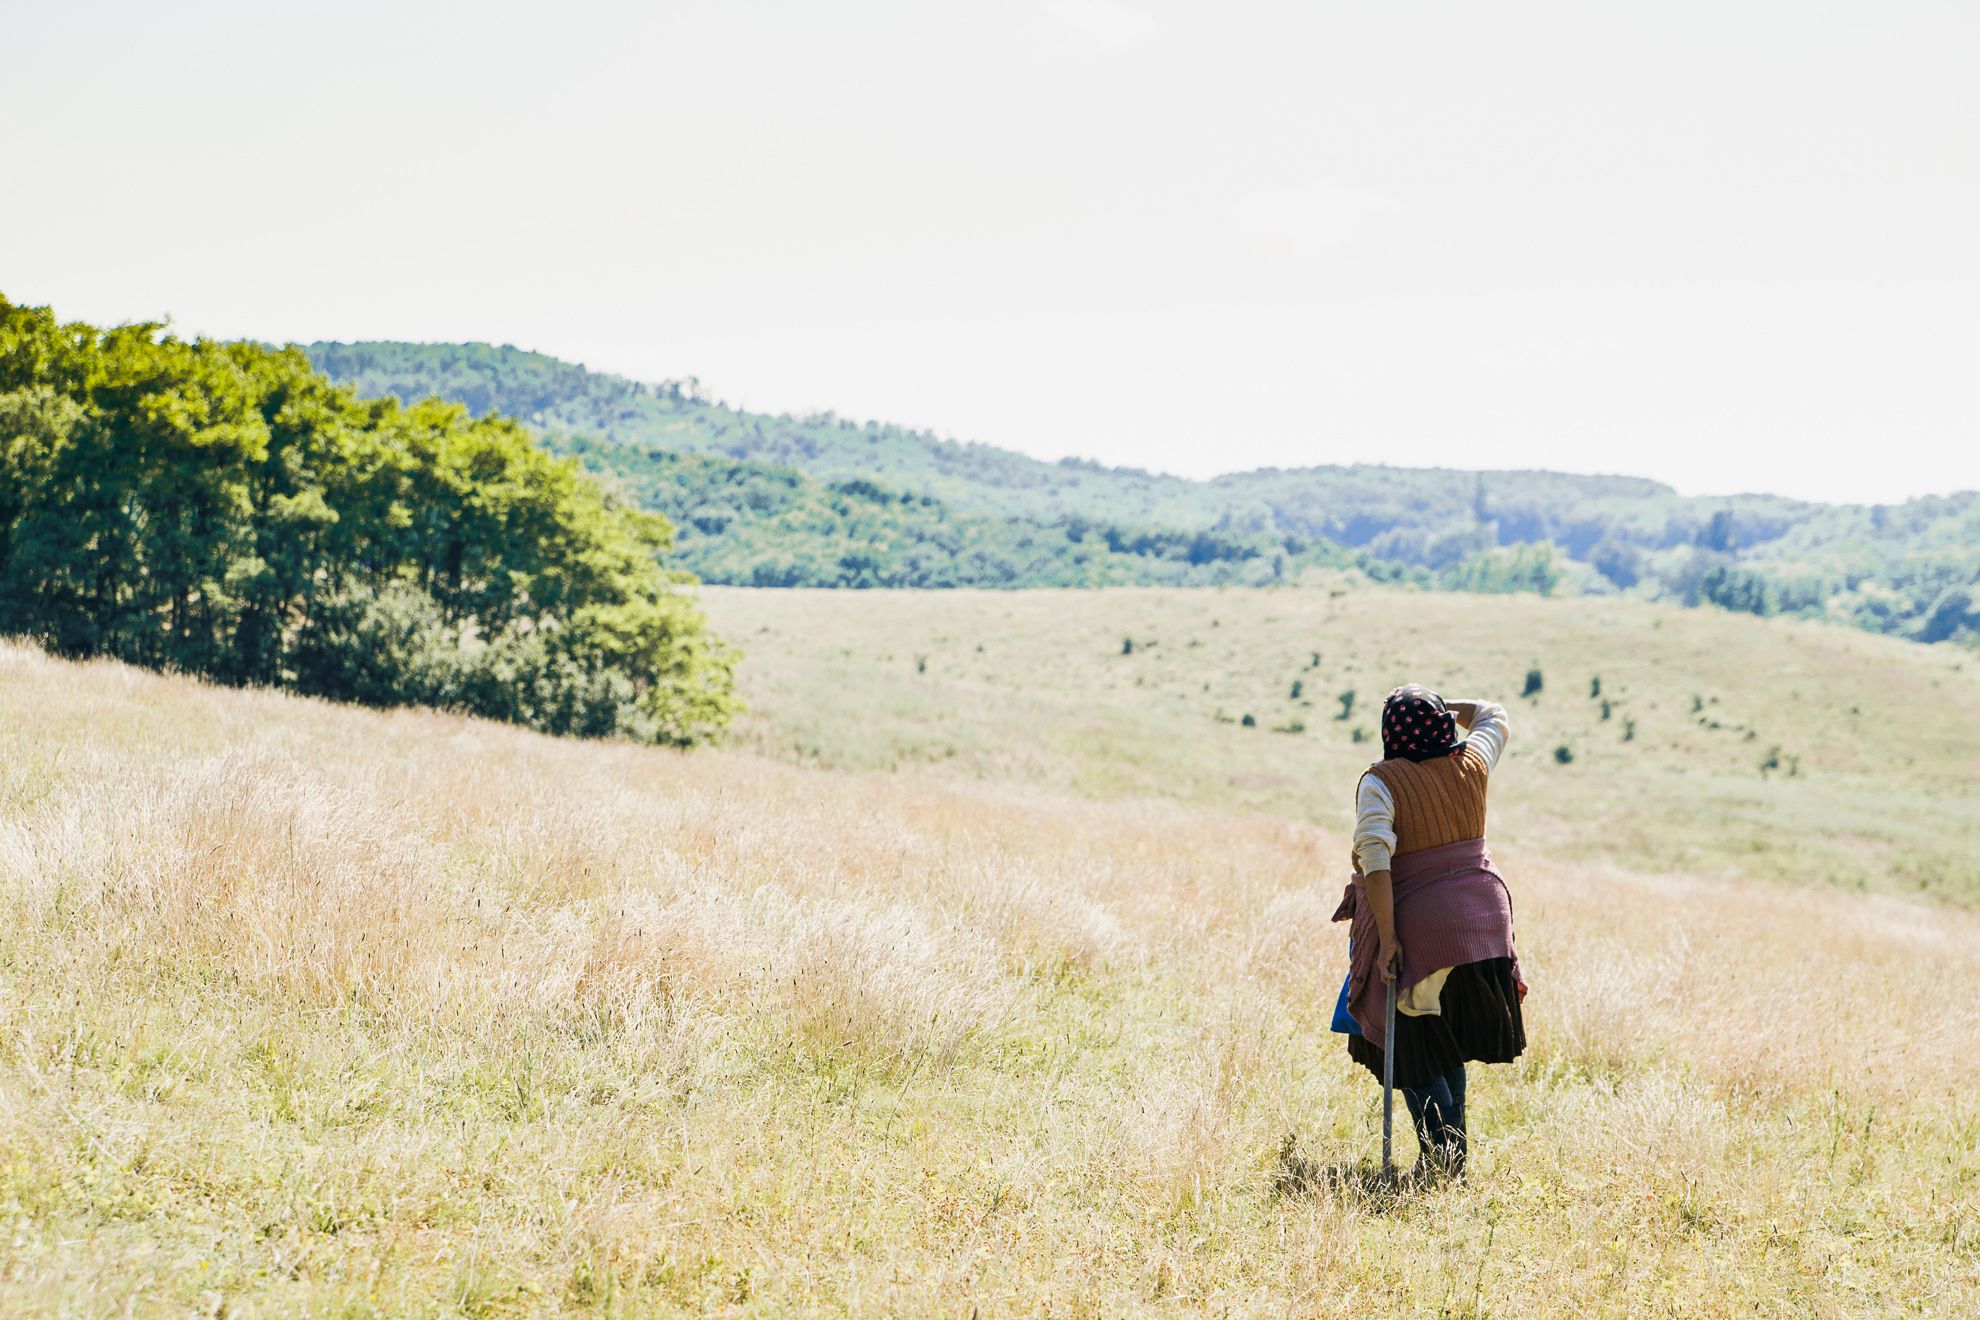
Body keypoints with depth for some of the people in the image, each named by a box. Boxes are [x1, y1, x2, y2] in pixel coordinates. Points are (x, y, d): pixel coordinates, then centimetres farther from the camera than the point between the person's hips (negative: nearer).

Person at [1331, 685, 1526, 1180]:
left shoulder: (1381, 782, -14)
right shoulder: (1471, 764, 1)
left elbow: (1375, 864, -24)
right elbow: (1493, 715, 24)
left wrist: (1388, 939, -22)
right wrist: (1441, 708, 21)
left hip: (1417, 930, -6)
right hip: (1480, 922, 6)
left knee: (1416, 1053, 5)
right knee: (1448, 1046, 20)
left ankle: (1440, 1154, -4)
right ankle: (1455, 1154, 25)